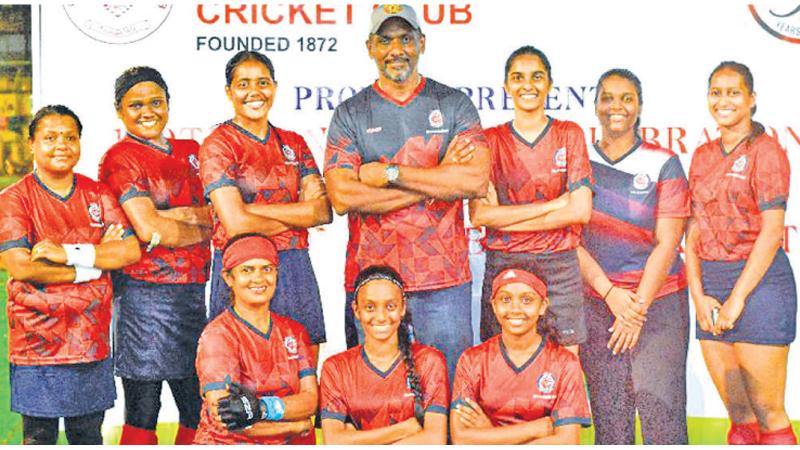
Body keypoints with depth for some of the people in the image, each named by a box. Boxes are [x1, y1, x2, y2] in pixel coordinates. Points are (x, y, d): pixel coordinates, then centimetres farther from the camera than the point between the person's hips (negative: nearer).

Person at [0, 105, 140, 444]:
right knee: (38, 436, 4)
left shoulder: (97, 194, 9)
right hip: (36, 338, -4)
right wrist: (88, 268, -12)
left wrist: (69, 253, -14)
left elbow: (131, 251, -3)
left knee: (89, 434, 13)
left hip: (91, 336, 4)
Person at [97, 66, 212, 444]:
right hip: (145, 294, -6)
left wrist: (182, 215, -11)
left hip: (194, 292, 6)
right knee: (143, 412, 1)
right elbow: (149, 230, -14)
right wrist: (203, 229, -2)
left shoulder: (190, 152, 15)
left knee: (200, 409, 11)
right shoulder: (120, 158, -3)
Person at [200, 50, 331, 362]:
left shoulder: (293, 144, 12)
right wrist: (297, 217, -2)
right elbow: (236, 224, -13)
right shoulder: (218, 145, -3)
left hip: (295, 268, 5)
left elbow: (323, 210, -1)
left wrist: (253, 208, -10)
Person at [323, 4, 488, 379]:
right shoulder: (350, 113, 6)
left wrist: (389, 173, -10)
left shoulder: (454, 105, 7)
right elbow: (341, 196, -9)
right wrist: (437, 181, -9)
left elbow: (476, 180, -9)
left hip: (443, 278, 0)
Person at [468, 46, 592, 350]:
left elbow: (581, 211, -4)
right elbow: (478, 215, -7)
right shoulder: (491, 140, 6)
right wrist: (554, 204, -11)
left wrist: (505, 218, -7)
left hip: (560, 266, 0)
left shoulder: (569, 134, 6)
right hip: (502, 265, 0)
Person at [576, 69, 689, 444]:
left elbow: (667, 244, -2)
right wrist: (611, 293, -9)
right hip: (596, 303, 2)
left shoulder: (663, 164, 3)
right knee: (609, 419, 1)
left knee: (662, 412, -8)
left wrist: (638, 305, -9)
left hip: (659, 300, -2)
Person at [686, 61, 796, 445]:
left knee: (768, 415, -3)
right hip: (710, 285, 6)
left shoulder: (765, 150, -4)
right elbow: (693, 230, 10)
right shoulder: (703, 156, 14)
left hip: (758, 282, -5)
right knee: (739, 416, 9)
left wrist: (738, 298, -13)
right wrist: (698, 295, -2)